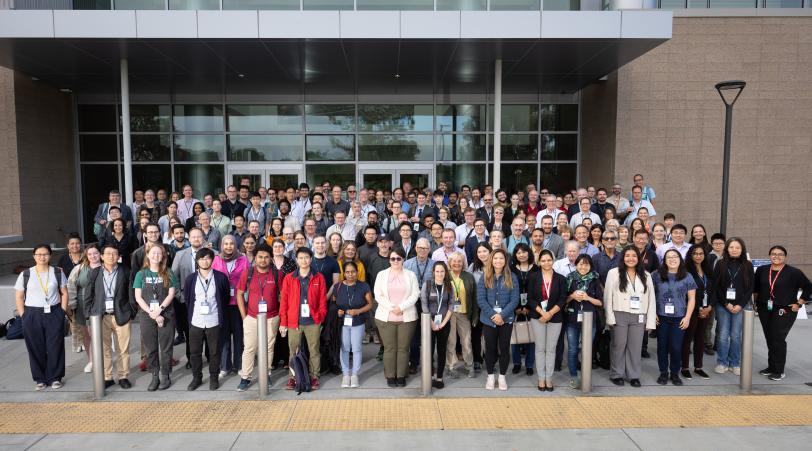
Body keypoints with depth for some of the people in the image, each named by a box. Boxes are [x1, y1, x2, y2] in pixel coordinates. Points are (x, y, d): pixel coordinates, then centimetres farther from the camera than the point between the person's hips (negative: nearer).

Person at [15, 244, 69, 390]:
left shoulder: (58, 272, 2)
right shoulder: (25, 274, 0)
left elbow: (64, 292, 7)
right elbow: (18, 297, 4)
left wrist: (63, 311, -1)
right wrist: (23, 315, -3)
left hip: (54, 314, 0)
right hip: (32, 315, 0)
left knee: (55, 347, 3)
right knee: (36, 349, 6)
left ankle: (55, 378, 16)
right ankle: (40, 379, 21)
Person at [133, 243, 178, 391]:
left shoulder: (168, 274, 3)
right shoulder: (141, 274, 4)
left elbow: (171, 294, -4)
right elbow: (138, 297, -2)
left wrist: (160, 309, -17)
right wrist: (151, 313, -12)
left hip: (166, 315, -1)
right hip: (146, 316, 1)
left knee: (165, 347, 4)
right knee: (150, 348, 7)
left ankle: (165, 376, 15)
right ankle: (154, 376, 17)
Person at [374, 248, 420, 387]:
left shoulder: (410, 275, 6)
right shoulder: (382, 274, 7)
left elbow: (415, 295, 0)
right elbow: (378, 295, 1)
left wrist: (401, 307, -12)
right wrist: (391, 307, -12)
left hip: (407, 317, 0)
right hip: (385, 317, 0)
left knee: (403, 348, 2)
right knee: (389, 348, 1)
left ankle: (401, 376, 12)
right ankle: (390, 376, 12)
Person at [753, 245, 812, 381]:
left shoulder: (793, 272, -7)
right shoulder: (761, 270, 6)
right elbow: (755, 287, 18)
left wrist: (799, 304, -5)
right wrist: (756, 301, 13)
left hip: (784, 311, -4)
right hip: (764, 310, 5)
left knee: (778, 340, -6)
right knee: (769, 339, 11)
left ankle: (779, 371, 5)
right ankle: (771, 367, 21)